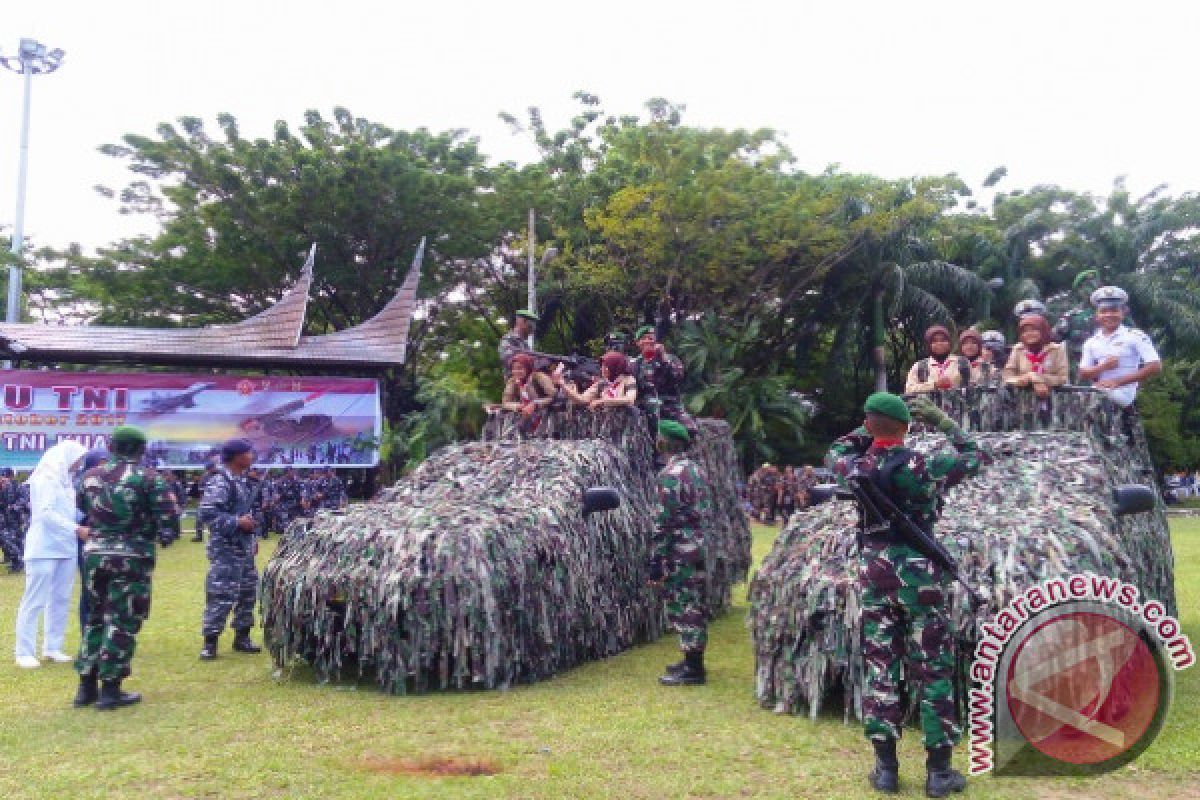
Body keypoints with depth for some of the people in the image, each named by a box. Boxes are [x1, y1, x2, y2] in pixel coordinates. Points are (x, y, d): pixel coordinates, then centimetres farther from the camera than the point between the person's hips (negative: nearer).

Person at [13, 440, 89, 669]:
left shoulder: (66, 480, 14)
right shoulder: (45, 477, -8)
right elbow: (46, 513, -16)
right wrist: (76, 529, -20)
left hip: (66, 548, 8)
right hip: (44, 548, -7)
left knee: (60, 599, 9)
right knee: (34, 601, -2)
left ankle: (52, 647, 17)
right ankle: (24, 652, 4)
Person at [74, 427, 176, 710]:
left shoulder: (91, 475, 6)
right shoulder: (147, 477, -10)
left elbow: (83, 509, 19)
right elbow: (170, 514, -12)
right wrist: (165, 490, 6)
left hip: (94, 554, 5)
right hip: (131, 557, -5)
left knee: (95, 618, 17)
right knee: (122, 621, 1)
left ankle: (87, 685, 20)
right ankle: (110, 689, 2)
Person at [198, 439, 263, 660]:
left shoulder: (241, 480, 13)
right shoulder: (220, 482, -16)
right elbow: (207, 513, -25)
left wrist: (253, 537, 19)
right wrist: (237, 523, -23)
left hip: (243, 548, 10)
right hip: (226, 550, -10)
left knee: (248, 591, 14)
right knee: (222, 594, -8)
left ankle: (242, 637, 25)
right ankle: (210, 641, 0)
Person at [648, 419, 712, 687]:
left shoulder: (670, 474, -17)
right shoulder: (697, 470, 12)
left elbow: (664, 522, -19)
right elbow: (707, 512, 16)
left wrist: (655, 562, -17)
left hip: (681, 554, -9)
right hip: (700, 549, 9)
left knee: (684, 608, -2)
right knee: (695, 606, 16)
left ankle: (693, 669, 4)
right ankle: (693, 661, 26)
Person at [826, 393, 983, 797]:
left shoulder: (855, 468, -5)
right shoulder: (921, 467, -13)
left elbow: (835, 451, 20)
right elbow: (972, 457, 3)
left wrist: (870, 429, 14)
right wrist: (942, 420, 6)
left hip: (874, 572, 3)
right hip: (920, 573, -3)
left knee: (880, 668, 10)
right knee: (933, 670, 7)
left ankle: (886, 767, 15)